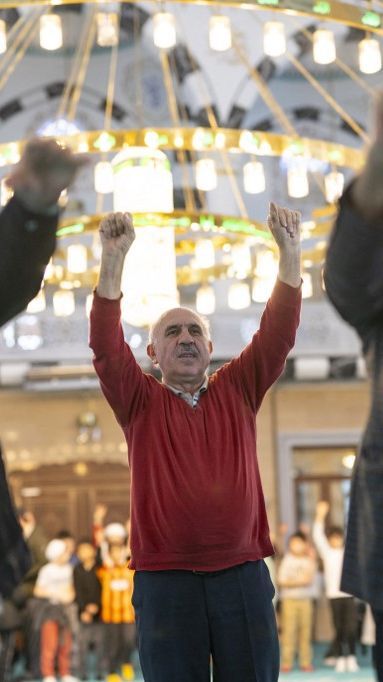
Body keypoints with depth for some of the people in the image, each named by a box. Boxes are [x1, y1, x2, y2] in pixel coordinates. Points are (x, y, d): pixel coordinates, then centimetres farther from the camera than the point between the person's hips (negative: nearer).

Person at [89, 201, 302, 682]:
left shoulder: (237, 390, 12)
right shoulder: (140, 401, 6)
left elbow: (277, 335, 2)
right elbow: (107, 348, -9)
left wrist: (290, 254, -8)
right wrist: (113, 262, -19)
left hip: (242, 574, 2)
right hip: (165, 579, -1)